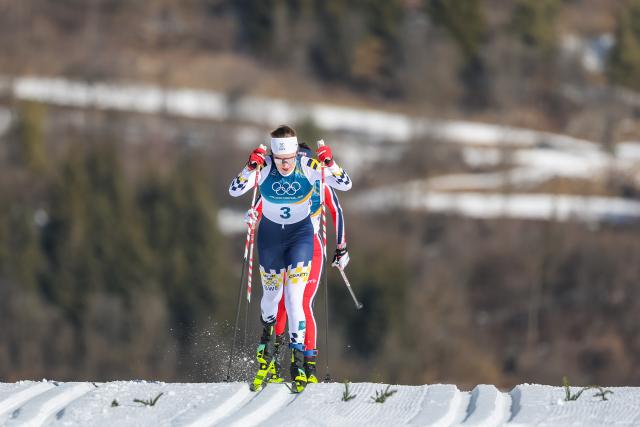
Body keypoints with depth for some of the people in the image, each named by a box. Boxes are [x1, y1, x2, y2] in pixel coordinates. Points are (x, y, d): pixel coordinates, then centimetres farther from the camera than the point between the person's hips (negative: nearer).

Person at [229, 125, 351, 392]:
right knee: (271, 293, 17)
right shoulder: (264, 167, -20)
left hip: (300, 233, -2)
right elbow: (234, 191, -26)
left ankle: (298, 360, -9)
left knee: (294, 297, -13)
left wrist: (330, 164, -39)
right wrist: (250, 168, -43)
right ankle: (268, 334, 48)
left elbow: (345, 185, -20)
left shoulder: (308, 167, -21)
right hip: (270, 234, 2)